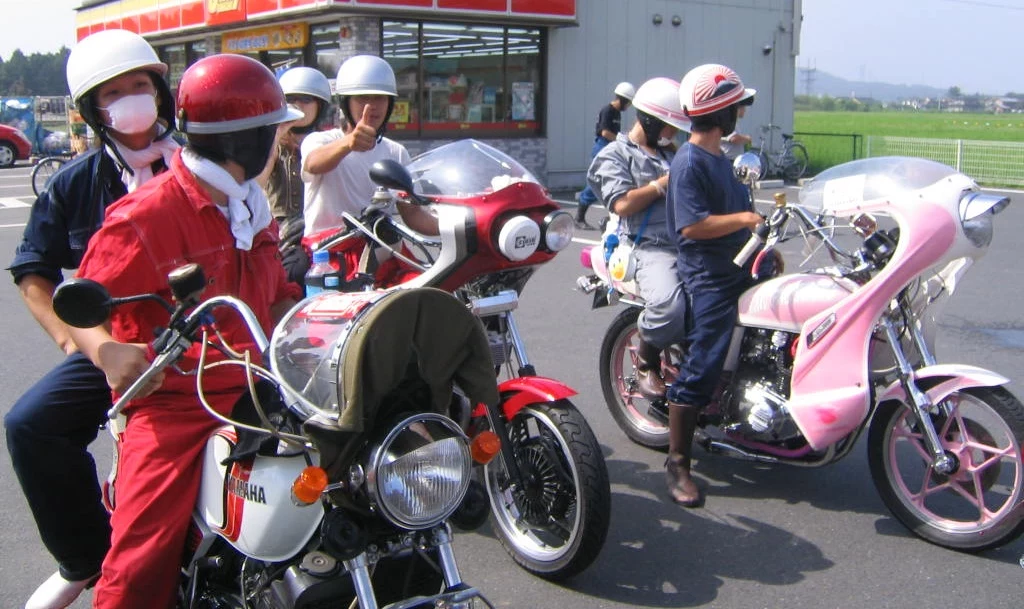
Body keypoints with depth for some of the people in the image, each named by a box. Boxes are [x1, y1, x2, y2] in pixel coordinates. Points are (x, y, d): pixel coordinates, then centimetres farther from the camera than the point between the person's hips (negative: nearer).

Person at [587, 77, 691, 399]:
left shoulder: (671, 153, 28)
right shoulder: (614, 155, 6)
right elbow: (621, 204, -9)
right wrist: (664, 183, -5)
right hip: (652, 247, -7)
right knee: (669, 306, -34)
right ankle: (646, 360, -4)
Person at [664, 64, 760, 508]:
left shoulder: (722, 158, 15)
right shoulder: (689, 163, -15)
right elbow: (692, 225, -24)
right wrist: (744, 218, -24)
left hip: (740, 268, 10)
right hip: (709, 278, -10)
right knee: (701, 368, -11)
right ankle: (677, 463, -3)